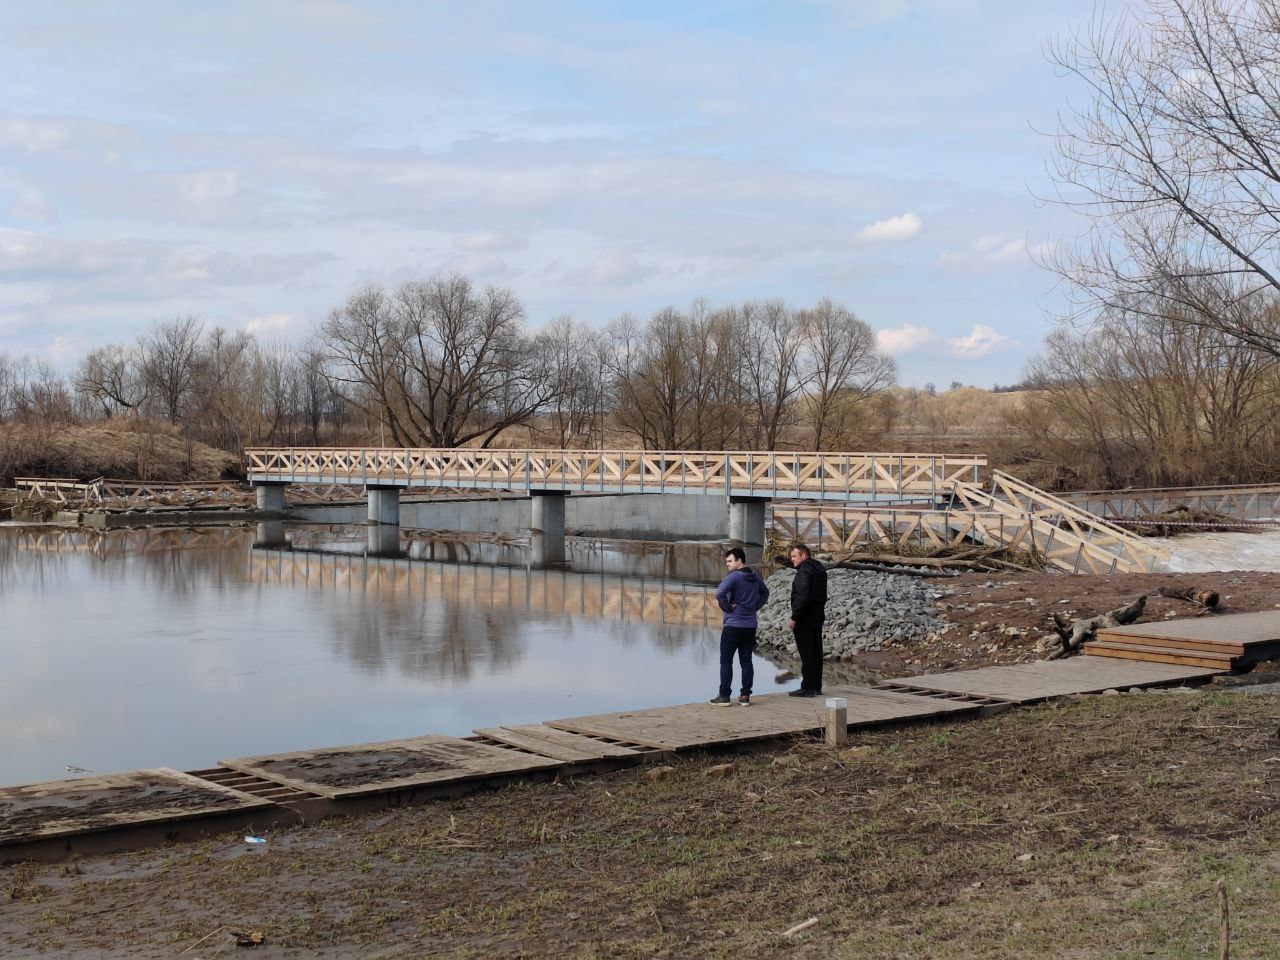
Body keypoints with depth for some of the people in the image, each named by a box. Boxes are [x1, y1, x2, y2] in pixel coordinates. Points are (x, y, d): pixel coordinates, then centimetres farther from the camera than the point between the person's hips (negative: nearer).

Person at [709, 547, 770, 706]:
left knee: (726, 661, 2)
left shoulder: (734, 577, -15)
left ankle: (724, 696, 1)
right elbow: (765, 592, 26)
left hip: (733, 625, -7)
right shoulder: (755, 577, 9)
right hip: (750, 626, 7)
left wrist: (727, 608, -14)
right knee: (746, 661, 10)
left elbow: (720, 593, -30)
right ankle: (745, 696, 9)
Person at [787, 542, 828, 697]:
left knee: (806, 653, -6)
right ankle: (816, 687, 17)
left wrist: (794, 617, -20)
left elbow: (802, 597, -24)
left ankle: (807, 688, -5)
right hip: (818, 615, 10)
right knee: (816, 652, 12)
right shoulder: (819, 568, 14)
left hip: (805, 618, -10)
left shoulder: (804, 571, -16)